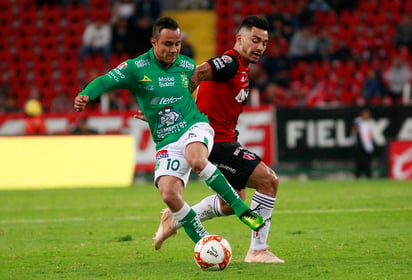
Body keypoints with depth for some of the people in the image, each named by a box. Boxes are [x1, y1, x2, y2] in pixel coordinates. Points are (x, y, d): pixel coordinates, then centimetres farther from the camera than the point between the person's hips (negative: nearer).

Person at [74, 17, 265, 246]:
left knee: (196, 161, -36)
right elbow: (105, 81, -18)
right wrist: (85, 95, -37)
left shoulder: (187, 66, 5)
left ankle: (241, 209, -24)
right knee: (169, 195, -19)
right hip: (167, 143, 1)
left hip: (194, 127, -1)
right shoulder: (136, 68, -4)